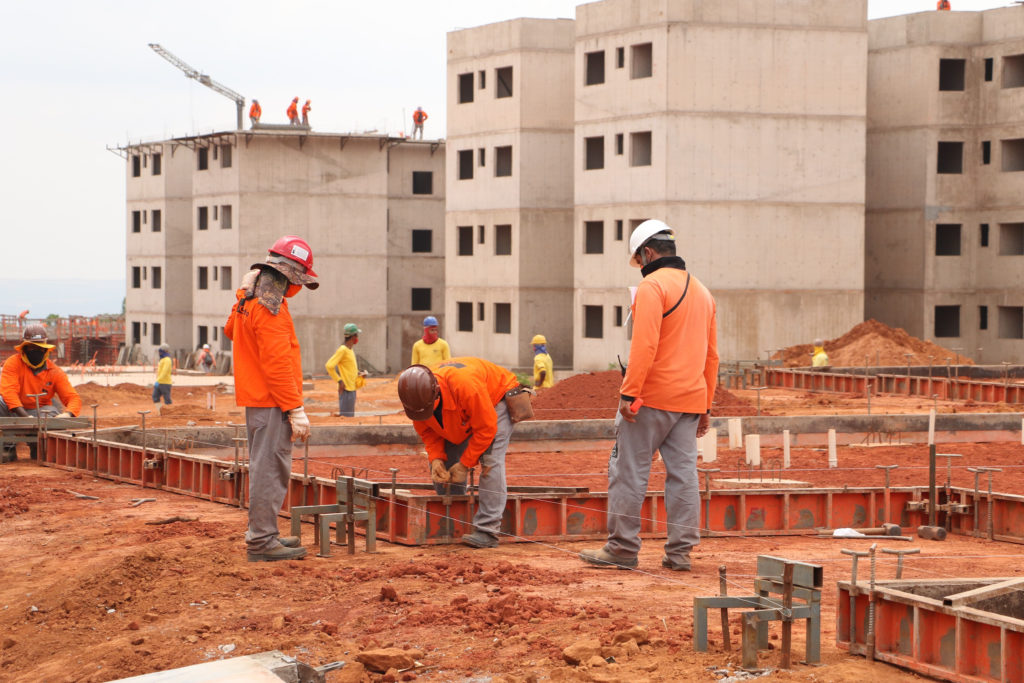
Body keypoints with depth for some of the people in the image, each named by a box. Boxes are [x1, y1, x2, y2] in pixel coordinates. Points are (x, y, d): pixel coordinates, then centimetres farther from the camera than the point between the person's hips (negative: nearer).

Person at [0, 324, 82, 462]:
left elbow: (73, 398, -9)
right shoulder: (13, 363, -9)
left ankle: (36, 448, -2)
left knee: (53, 413, -30)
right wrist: (25, 416, -38)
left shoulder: (55, 372, -3)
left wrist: (67, 414, -35)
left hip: (40, 411, 1)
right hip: (16, 411, -1)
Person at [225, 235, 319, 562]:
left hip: (255, 397, 10)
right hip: (271, 400, -10)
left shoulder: (248, 298, 12)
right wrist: (296, 409, -20)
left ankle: (261, 533, 25)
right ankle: (262, 541, -7)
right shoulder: (270, 306, -19)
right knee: (270, 468, -8)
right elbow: (278, 363, -22)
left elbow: (231, 329, 32)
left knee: (264, 467, 17)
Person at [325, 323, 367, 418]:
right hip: (346, 389, -10)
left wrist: (359, 374, 10)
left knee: (351, 416, 13)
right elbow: (329, 366, -20)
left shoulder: (351, 351, 14)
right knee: (346, 416, -9)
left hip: (352, 388, 10)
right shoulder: (342, 350, -14)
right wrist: (339, 380, -18)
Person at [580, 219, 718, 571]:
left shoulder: (653, 285, -9)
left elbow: (644, 345, -20)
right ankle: (680, 551, 6)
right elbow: (711, 355, 20)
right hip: (690, 400, 7)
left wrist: (629, 393, -19)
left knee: (629, 470, -1)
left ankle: (623, 547, 0)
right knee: (683, 473, 6)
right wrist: (705, 406, 23)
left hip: (651, 397, -7)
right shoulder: (703, 292, 17)